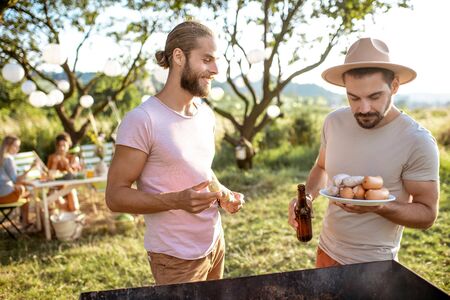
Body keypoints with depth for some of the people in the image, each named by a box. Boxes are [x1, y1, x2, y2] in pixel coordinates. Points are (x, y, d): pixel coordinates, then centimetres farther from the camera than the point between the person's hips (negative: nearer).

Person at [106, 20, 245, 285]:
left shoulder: (206, 114, 3)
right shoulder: (142, 120, -20)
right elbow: (115, 196, -17)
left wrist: (223, 193, -2)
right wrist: (177, 200, -30)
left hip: (215, 242, 7)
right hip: (176, 257, -7)